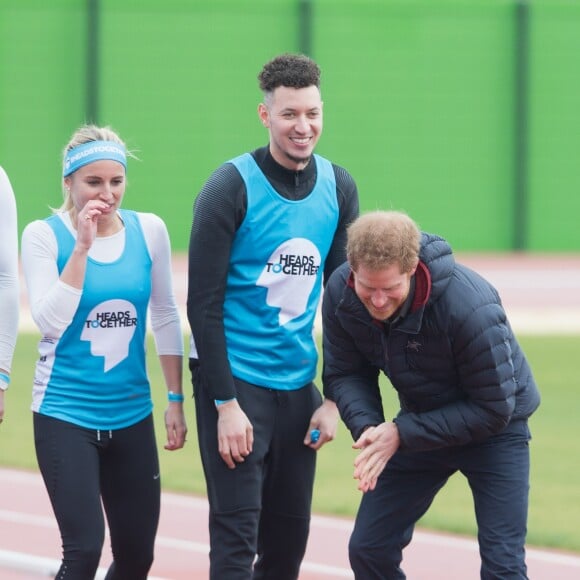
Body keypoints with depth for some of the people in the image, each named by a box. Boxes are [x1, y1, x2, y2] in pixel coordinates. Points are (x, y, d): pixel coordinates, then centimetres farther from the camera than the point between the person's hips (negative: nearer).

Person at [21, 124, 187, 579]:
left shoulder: (149, 231, 1)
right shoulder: (43, 235, -7)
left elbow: (165, 317, 10)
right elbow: (50, 321, -17)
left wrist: (176, 400, 9)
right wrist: (82, 247, -21)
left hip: (132, 413, 4)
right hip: (65, 413, -4)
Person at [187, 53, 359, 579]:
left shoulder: (339, 189, 5)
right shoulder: (232, 187, -11)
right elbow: (204, 303, -12)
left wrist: (335, 399, 4)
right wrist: (225, 404, -16)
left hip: (298, 384, 6)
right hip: (233, 379, -5)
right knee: (236, 537, -9)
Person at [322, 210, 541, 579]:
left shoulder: (471, 307, -36)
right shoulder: (341, 294, -20)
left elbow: (493, 410, -28)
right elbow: (345, 374, -7)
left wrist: (403, 434, -30)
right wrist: (367, 427, -28)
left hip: (494, 426, -5)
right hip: (422, 424, 5)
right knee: (368, 549, 5)